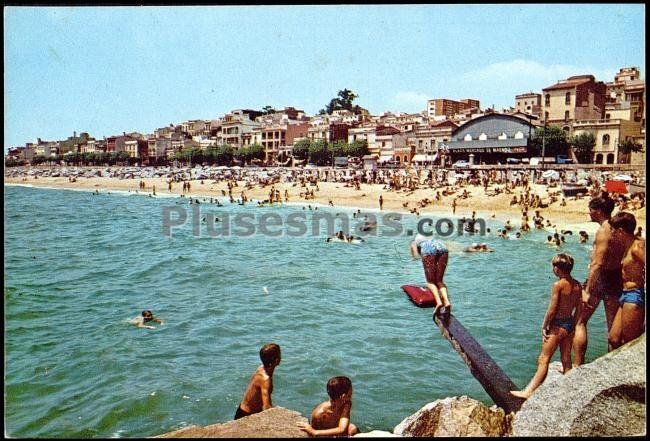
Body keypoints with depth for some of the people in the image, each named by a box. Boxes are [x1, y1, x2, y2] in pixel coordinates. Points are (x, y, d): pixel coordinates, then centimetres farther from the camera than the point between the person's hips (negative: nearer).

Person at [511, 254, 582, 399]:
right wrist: (572, 325, 18)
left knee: (543, 360, -3)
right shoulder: (578, 285, 2)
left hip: (558, 325, -7)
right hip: (570, 324, 7)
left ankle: (529, 391, 0)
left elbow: (552, 309, -17)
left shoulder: (558, 285, -18)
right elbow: (579, 309, 9)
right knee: (566, 359, 16)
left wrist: (544, 326, -7)